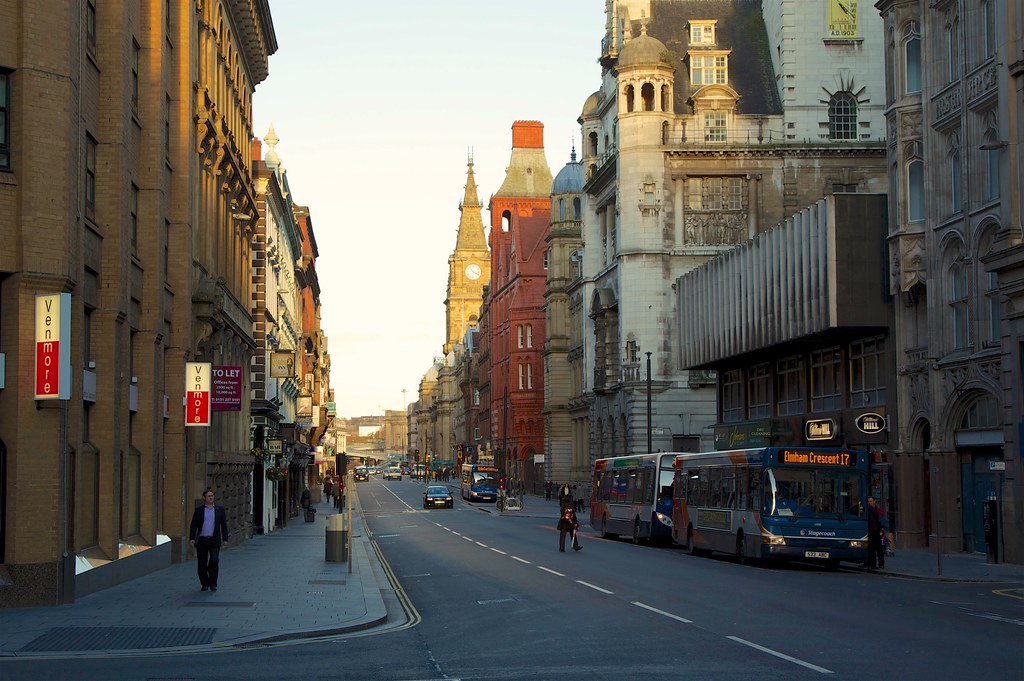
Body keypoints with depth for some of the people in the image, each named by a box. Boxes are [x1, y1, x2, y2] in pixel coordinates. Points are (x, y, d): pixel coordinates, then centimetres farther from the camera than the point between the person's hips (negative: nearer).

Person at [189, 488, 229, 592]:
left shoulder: (220, 509, 8)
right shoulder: (198, 510, 7)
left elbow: (224, 525, 9)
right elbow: (194, 525, 4)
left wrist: (225, 539, 2)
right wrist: (192, 538, -6)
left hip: (214, 540, -1)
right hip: (201, 540, 1)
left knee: (214, 561, -14)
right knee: (202, 564, 3)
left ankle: (213, 584, -5)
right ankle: (204, 584, 16)